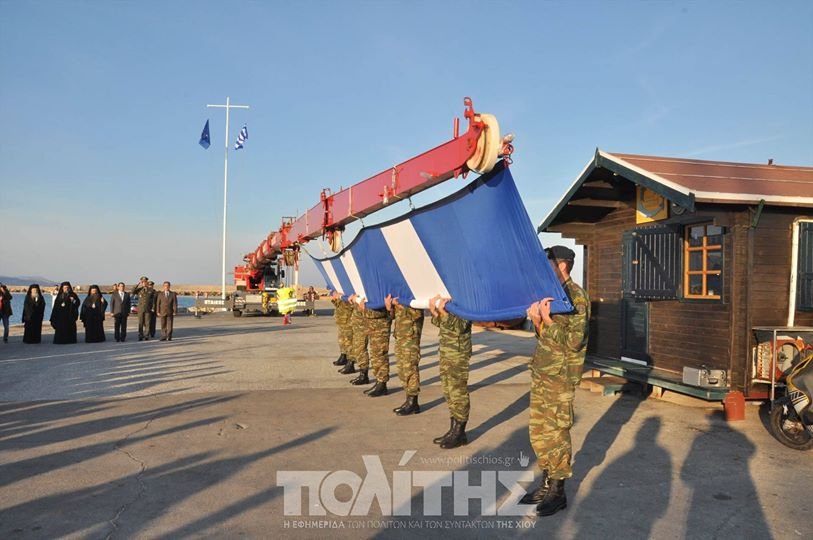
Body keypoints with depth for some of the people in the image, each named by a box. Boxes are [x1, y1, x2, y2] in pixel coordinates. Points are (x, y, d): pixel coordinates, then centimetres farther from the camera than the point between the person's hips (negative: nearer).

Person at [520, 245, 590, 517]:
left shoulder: (576, 297, -14)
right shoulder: (551, 293, 13)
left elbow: (574, 341, -18)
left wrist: (547, 320, -23)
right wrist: (537, 321, -4)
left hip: (561, 375, -8)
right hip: (540, 371, 8)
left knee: (557, 432, 0)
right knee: (538, 429, 13)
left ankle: (558, 492, 12)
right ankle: (546, 483, 26)